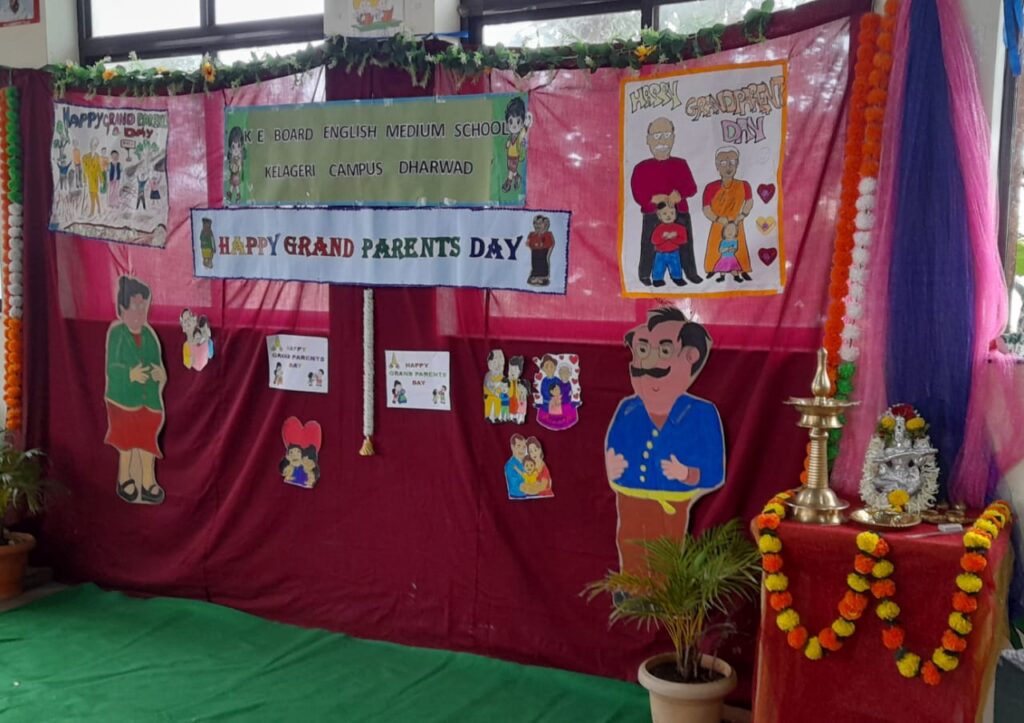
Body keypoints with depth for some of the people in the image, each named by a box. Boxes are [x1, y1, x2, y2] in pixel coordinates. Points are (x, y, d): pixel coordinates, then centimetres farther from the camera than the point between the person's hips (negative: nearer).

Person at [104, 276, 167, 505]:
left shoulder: (149, 334, 0)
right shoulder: (116, 334, -12)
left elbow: (158, 365, 3)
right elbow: (111, 368, -16)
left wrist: (161, 375, -19)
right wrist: (130, 375, -33)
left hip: (149, 400, 4)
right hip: (124, 399, -4)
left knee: (147, 442, 8)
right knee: (128, 443, 9)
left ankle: (148, 483, 19)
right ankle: (125, 481, 27)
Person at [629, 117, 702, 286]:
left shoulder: (680, 164, 9)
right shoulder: (642, 168, 1)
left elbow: (692, 188, 3)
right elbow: (639, 195, -3)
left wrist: (680, 194, -19)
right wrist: (654, 199, -21)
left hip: (680, 213, 2)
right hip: (653, 215, -2)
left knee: (685, 246, 9)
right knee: (650, 247, 1)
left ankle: (691, 272, 21)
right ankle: (644, 275, 16)